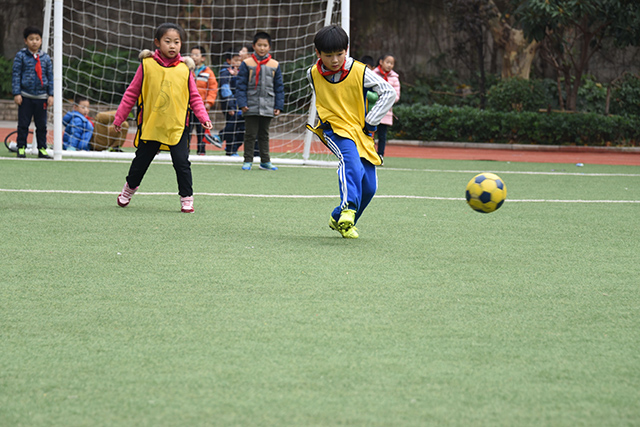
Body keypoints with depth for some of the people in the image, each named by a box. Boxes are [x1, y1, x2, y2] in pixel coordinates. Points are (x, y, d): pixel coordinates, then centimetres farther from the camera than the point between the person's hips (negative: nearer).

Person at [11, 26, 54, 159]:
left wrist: (50, 95, 6)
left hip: (41, 97, 2)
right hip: (25, 96, -2)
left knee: (42, 125, 5)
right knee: (23, 124, 0)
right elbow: (16, 74, -2)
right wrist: (16, 93, -8)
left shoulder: (45, 58, 7)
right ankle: (21, 148, 8)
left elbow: (50, 77, 11)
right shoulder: (21, 56, -1)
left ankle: (42, 149, 12)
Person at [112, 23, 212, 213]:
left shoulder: (184, 68, 0)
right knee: (141, 161, 14)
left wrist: (203, 117, -6)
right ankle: (129, 188, 39)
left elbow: (194, 96, 6)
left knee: (182, 162, -8)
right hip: (150, 125, 0)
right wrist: (119, 117, 6)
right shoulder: (147, 65, -3)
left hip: (177, 126, 0)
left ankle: (187, 199, 5)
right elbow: (132, 92, 4)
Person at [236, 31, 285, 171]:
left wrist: (278, 106, 6)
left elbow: (279, 87, 11)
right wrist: (242, 103, -8)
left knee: (264, 135, 11)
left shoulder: (275, 65, 6)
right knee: (250, 135, 1)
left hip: (268, 107, 2)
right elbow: (241, 85, 0)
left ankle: (265, 161, 17)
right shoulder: (247, 64, -1)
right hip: (251, 107, -2)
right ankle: (248, 161, 8)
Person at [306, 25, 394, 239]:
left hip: (360, 132, 2)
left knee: (369, 187, -1)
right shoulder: (313, 74, -3)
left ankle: (339, 220, 21)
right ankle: (348, 209, -49)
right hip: (334, 130, -2)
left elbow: (388, 93, -5)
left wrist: (370, 123, -7)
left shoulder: (359, 71, -11)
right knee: (350, 160, -34)